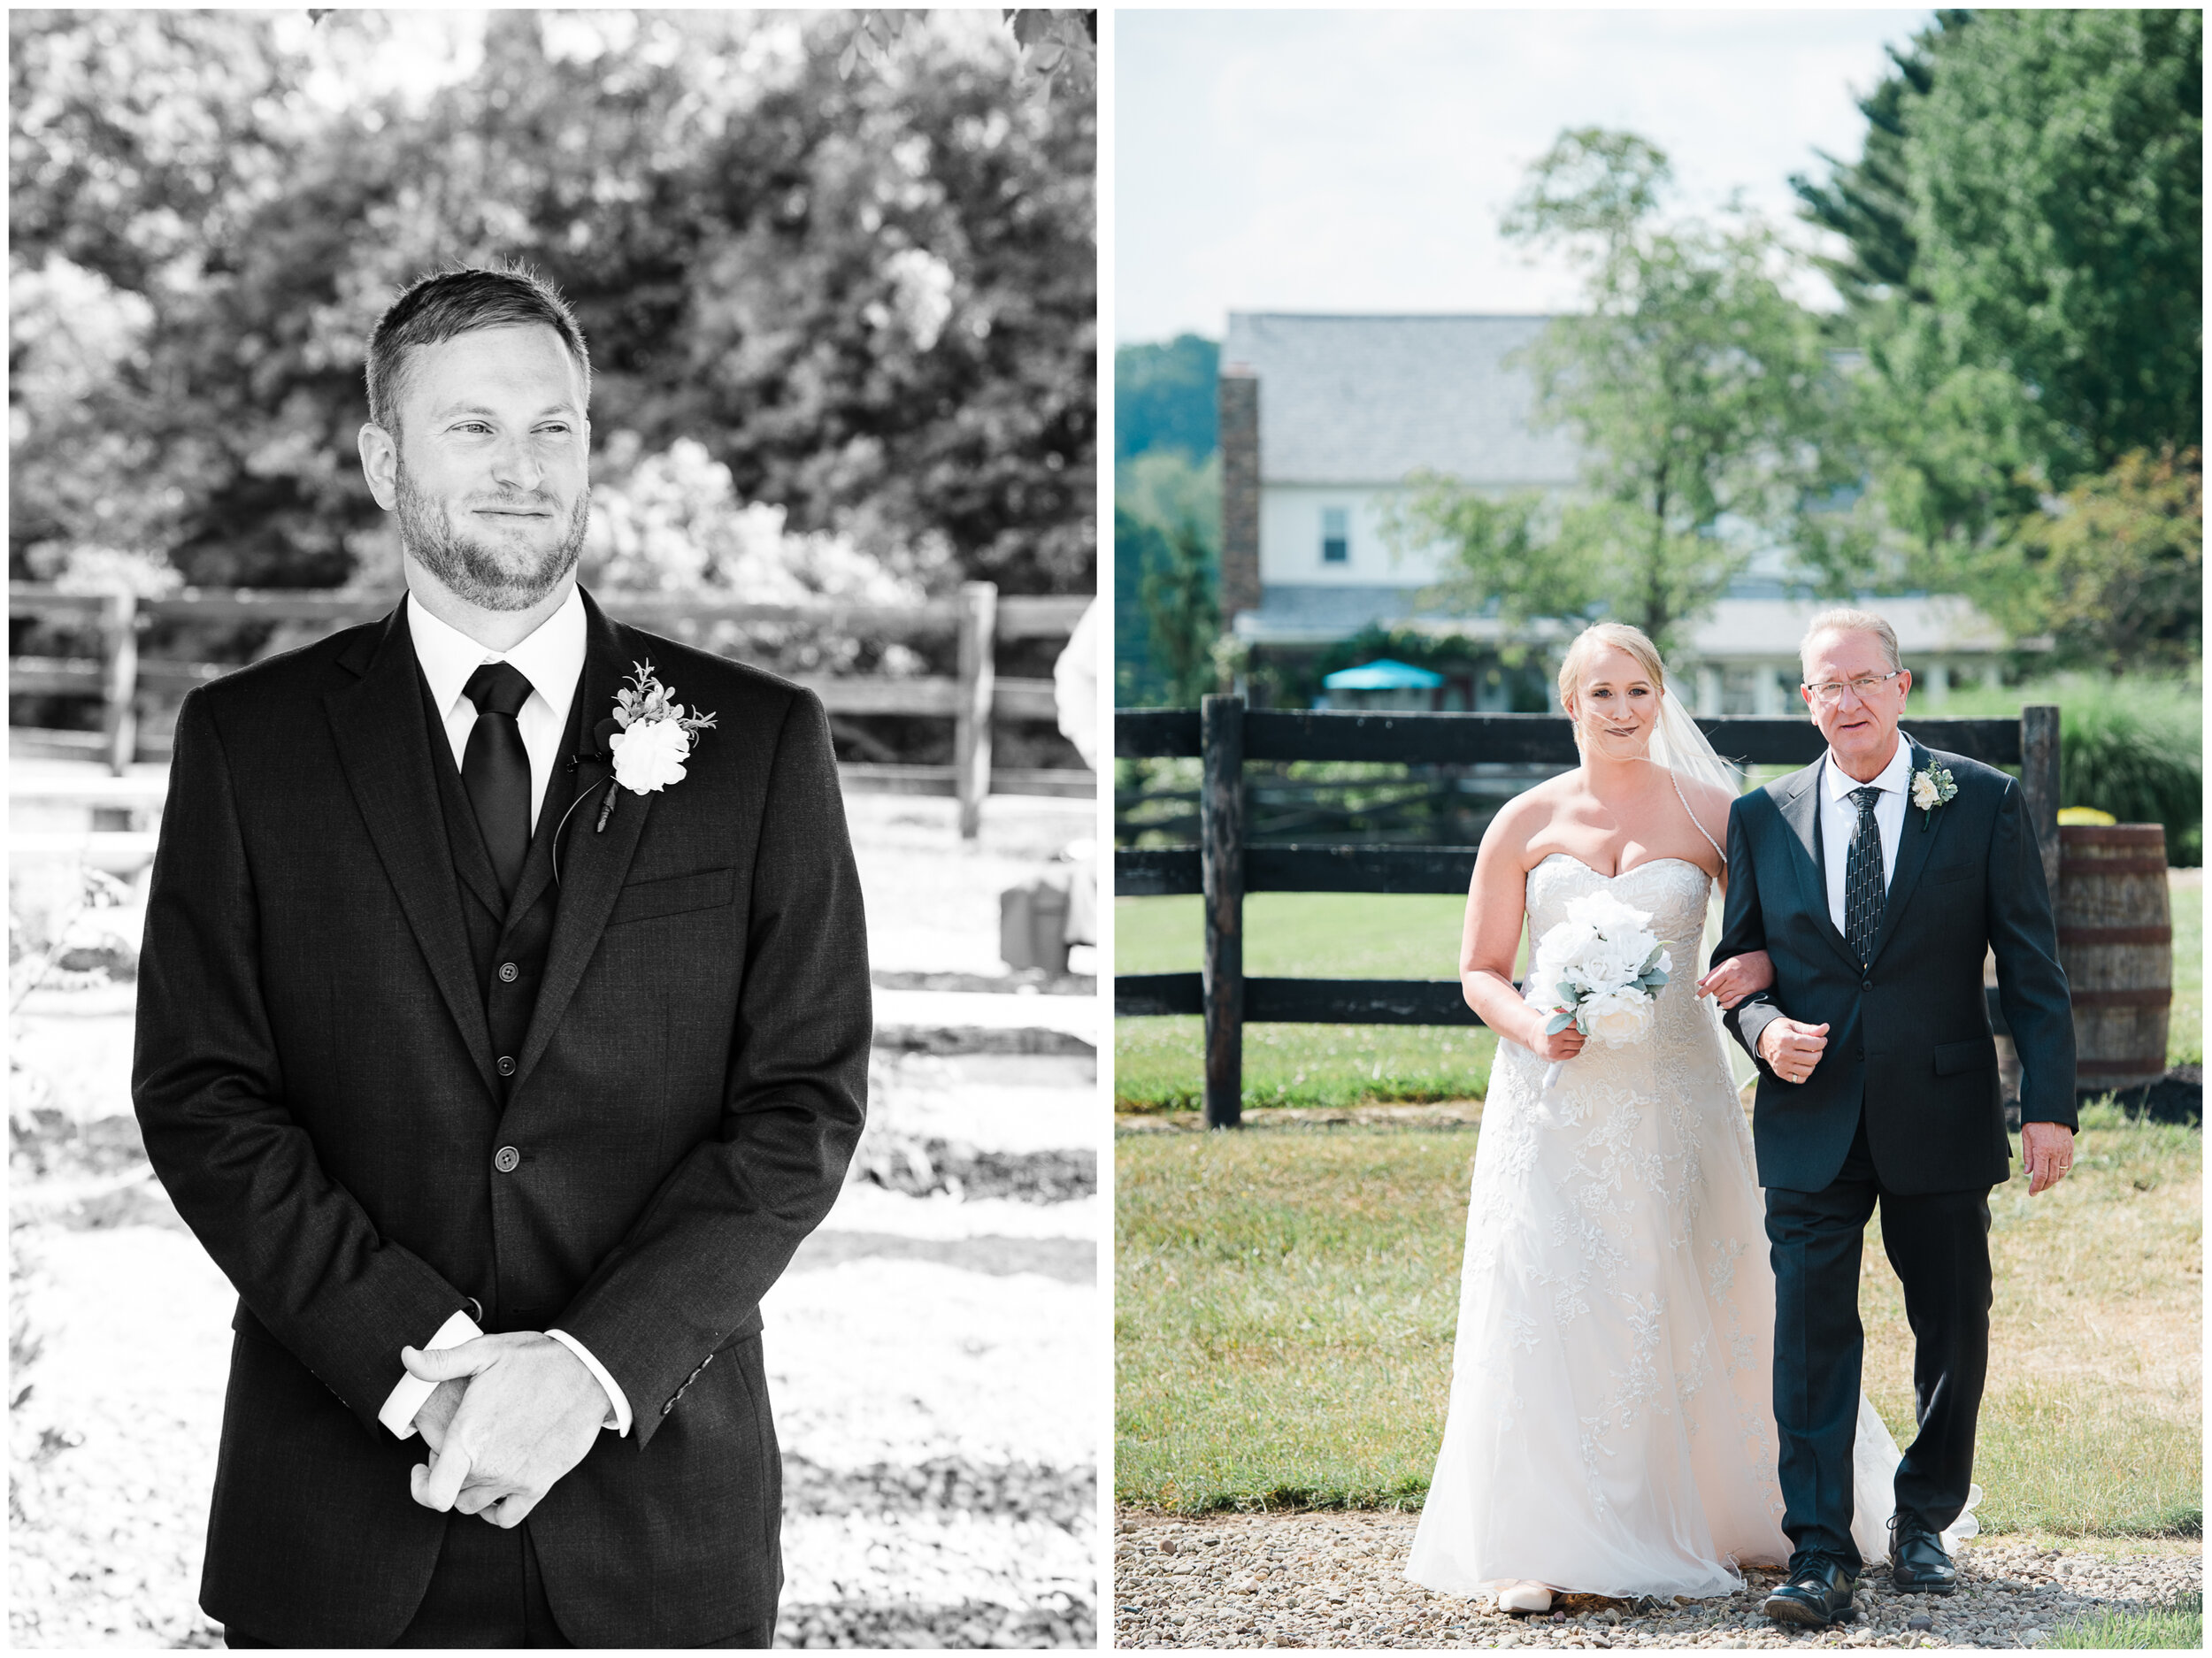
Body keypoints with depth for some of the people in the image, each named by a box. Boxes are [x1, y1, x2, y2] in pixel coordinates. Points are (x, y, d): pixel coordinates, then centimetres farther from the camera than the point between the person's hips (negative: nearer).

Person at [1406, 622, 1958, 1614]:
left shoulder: (1709, 814, 4)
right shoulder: (1526, 823, 5)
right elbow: (1481, 971, 7)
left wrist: (1759, 967, -14)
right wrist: (1531, 1028, -13)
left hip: (1674, 1096, 0)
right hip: (1554, 1102, 0)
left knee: (1681, 1302, 4)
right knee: (1546, 1306, -6)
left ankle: (1697, 1522, 20)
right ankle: (1536, 1546, -4)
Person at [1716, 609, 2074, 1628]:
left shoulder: (1984, 803, 0)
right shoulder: (1762, 817, 5)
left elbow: (2032, 967, -1)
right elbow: (1738, 966, 12)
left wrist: (2050, 1104, -9)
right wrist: (1765, 1029, -10)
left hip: (1941, 1116, 0)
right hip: (1812, 1121, 1)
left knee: (1953, 1331, 8)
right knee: (1811, 1334, -6)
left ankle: (1925, 1524, 27)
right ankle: (1820, 1555, -4)